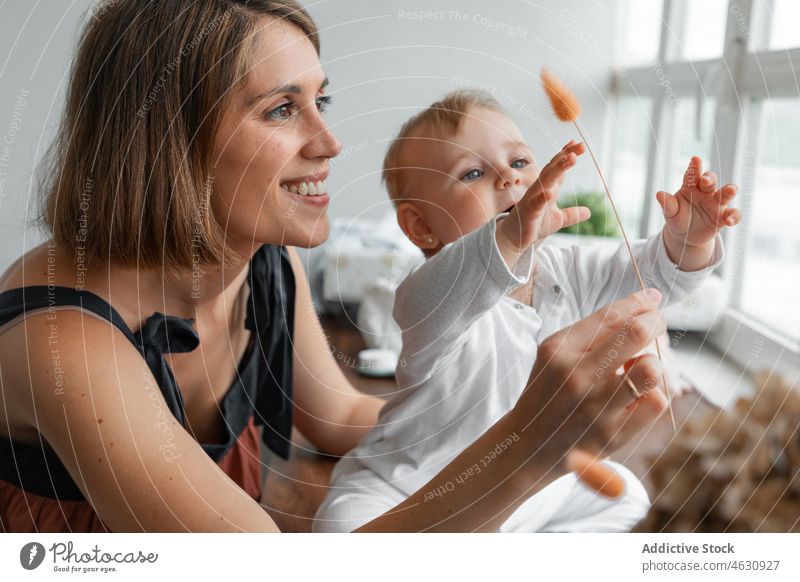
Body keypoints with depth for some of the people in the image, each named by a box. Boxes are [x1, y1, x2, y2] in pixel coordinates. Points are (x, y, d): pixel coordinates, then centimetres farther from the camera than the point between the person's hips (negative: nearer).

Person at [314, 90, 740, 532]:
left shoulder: (563, 271, -3)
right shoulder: (428, 296, -27)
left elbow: (650, 274, 1)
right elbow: (436, 299, -51)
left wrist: (687, 238, -22)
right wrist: (509, 237, -70)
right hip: (412, 492, -6)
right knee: (345, 526, -31)